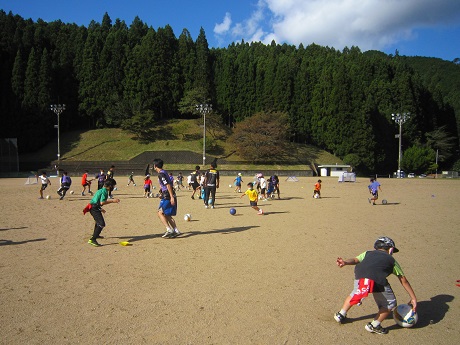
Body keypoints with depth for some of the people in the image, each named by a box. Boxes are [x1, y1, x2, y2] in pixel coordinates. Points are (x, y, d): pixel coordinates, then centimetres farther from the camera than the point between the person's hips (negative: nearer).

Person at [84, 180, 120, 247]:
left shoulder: (100, 190, 17)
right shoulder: (104, 191, -13)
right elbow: (102, 202, -24)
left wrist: (100, 209, 34)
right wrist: (112, 201, -21)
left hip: (92, 207, 11)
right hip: (94, 208, -11)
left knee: (98, 220, 34)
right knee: (102, 224, -17)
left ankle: (95, 235, 54)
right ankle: (93, 239, -22)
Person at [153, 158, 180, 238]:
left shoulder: (161, 174, -12)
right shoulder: (164, 172, 17)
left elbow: (168, 185, -20)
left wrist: (172, 197, -23)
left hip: (167, 197, -9)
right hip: (170, 196, 10)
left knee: (160, 213, -6)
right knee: (167, 215, 12)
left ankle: (169, 230, -11)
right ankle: (176, 230, 9)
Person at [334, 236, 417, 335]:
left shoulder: (368, 253, 34)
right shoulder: (391, 260, 30)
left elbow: (356, 259, 13)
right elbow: (403, 280, 30)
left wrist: (345, 262, -2)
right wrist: (413, 298, 35)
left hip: (360, 277, 3)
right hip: (378, 281, -3)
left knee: (355, 294, 32)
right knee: (390, 304, 21)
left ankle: (341, 315, 38)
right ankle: (374, 325, 24)